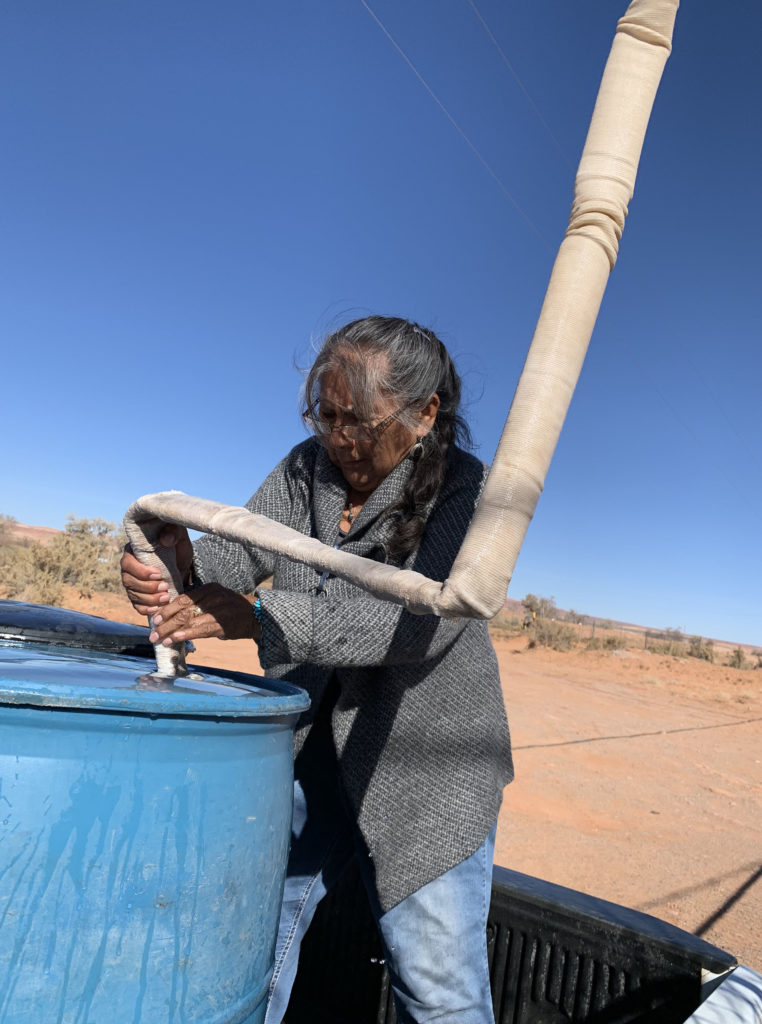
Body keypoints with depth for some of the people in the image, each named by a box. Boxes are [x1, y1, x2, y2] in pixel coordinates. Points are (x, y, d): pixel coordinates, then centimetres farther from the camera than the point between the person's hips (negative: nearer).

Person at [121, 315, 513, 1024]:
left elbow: (419, 621, -29)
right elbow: (239, 553, -5)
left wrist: (259, 617, -37)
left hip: (424, 763, -3)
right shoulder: (307, 467, 1)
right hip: (302, 747, 4)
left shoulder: (468, 492, -15)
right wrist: (181, 560, -29)